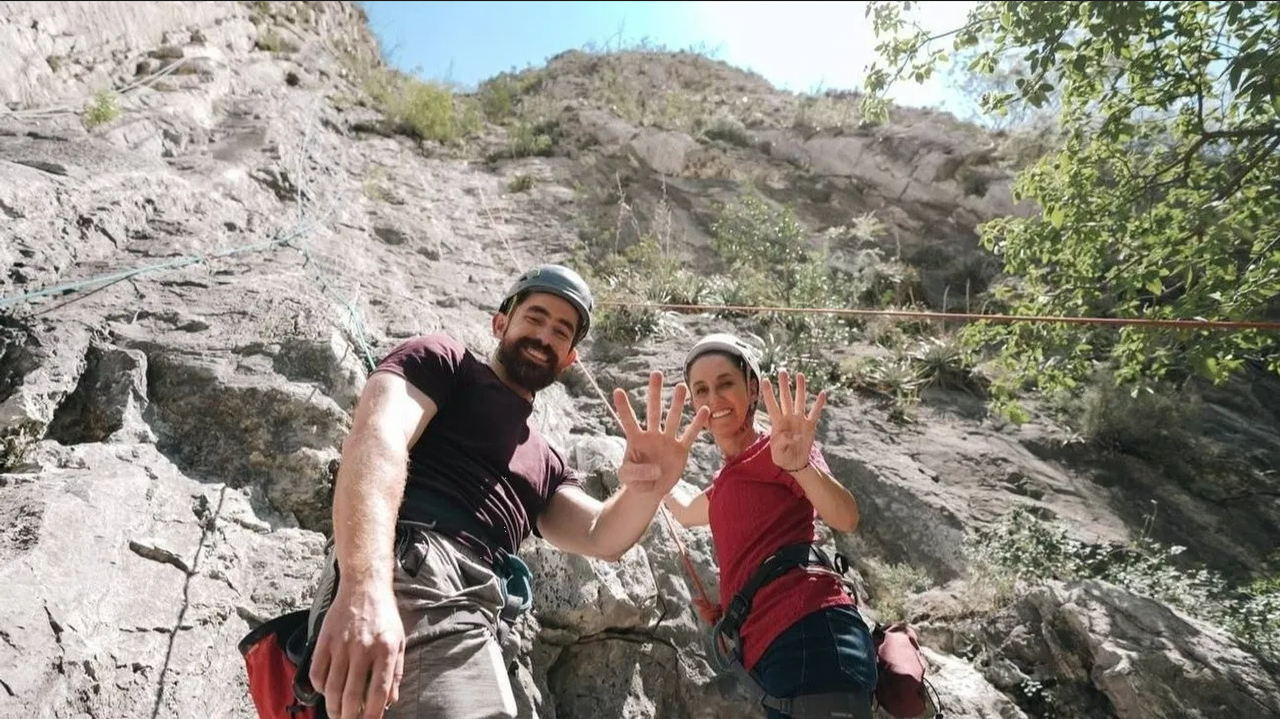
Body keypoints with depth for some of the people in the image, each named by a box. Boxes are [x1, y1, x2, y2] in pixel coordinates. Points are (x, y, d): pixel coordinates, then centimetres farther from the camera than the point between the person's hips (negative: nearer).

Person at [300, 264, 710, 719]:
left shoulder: (545, 463, 30)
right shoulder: (440, 360, 11)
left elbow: (602, 539, 15)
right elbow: (377, 437, -10)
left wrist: (646, 489, -10)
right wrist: (365, 586, -28)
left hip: (479, 621, 8)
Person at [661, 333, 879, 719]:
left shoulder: (774, 448, 0)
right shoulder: (729, 477, 25)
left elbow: (845, 518, -19)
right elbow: (687, 511, 48)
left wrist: (802, 465, -37)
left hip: (809, 635, -9)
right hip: (771, 649, 9)